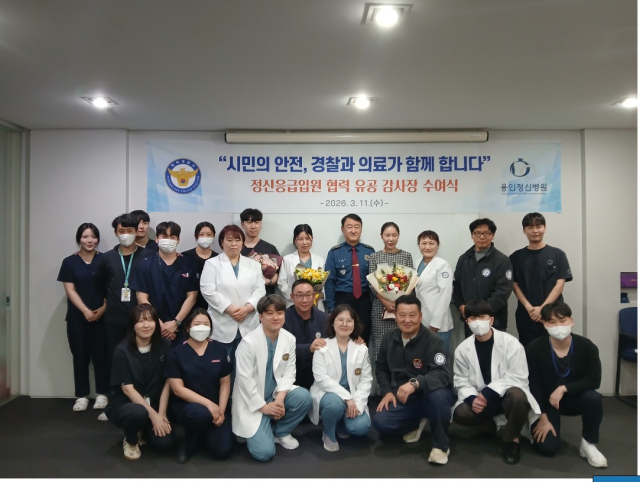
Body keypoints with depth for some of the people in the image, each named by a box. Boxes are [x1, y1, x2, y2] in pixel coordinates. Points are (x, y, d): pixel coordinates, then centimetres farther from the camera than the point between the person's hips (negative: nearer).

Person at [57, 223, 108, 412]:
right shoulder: (69, 262, 4)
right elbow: (70, 290, -1)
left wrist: (103, 309, -12)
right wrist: (85, 310, -12)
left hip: (101, 316, -1)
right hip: (77, 317, 1)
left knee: (100, 355, 1)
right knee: (80, 356, 5)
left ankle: (102, 394, 12)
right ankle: (81, 396, 14)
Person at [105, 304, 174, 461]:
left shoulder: (164, 346, -7)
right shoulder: (122, 350, -14)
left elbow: (166, 383, -4)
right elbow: (127, 388, -16)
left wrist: (161, 414, -13)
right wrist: (152, 414, -22)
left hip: (155, 404, 3)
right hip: (124, 404, -3)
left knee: (164, 443, -19)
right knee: (138, 412, -37)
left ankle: (144, 431, 18)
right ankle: (130, 441, -1)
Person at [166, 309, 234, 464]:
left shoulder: (219, 350, 1)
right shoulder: (177, 353, -6)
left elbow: (225, 384, 3)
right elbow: (178, 389, -11)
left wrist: (221, 410, -12)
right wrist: (208, 404, -20)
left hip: (216, 406, 3)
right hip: (186, 405, -3)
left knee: (223, 450, -13)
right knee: (200, 413, -38)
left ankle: (204, 431, 22)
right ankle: (189, 444, -3)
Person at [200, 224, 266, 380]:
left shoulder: (253, 265, 13)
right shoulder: (212, 264, 4)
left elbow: (260, 290, 5)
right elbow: (208, 291, -7)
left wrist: (247, 308, -12)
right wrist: (229, 309, -14)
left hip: (247, 327, 2)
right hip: (222, 327, -2)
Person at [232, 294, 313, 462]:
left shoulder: (289, 339, -5)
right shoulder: (248, 342, -20)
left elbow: (289, 372, -1)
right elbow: (244, 380, -18)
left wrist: (280, 397, -18)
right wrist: (263, 406, -15)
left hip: (276, 394, 5)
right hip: (253, 403, -5)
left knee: (304, 397, -25)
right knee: (264, 453, -16)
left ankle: (280, 432, 4)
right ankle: (251, 431, 20)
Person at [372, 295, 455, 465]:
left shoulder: (433, 341, -17)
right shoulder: (389, 338, 0)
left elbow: (442, 375, -29)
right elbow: (381, 368, 12)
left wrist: (415, 383, -44)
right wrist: (387, 391, -4)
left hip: (429, 396, -4)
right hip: (402, 398, 4)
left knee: (438, 394, -39)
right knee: (380, 422, -20)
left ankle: (440, 445, -11)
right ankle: (417, 422, 13)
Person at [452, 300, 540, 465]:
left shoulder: (510, 343, -15)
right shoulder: (462, 349, -5)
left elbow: (518, 378, -18)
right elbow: (461, 382, -1)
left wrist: (488, 391, -27)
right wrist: (472, 399, -24)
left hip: (507, 394, -2)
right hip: (481, 398, 3)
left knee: (517, 396, -38)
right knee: (460, 413, -26)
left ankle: (511, 439, -7)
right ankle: (491, 427, 10)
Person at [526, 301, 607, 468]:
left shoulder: (586, 346, -18)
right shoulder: (535, 348, -21)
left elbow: (594, 380, -16)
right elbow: (534, 385, -14)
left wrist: (563, 388, -27)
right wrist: (543, 418, -13)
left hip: (574, 398, 2)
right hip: (546, 401, -1)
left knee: (594, 398, -33)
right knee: (548, 448, -16)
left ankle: (588, 444, -7)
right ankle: (537, 427, 21)